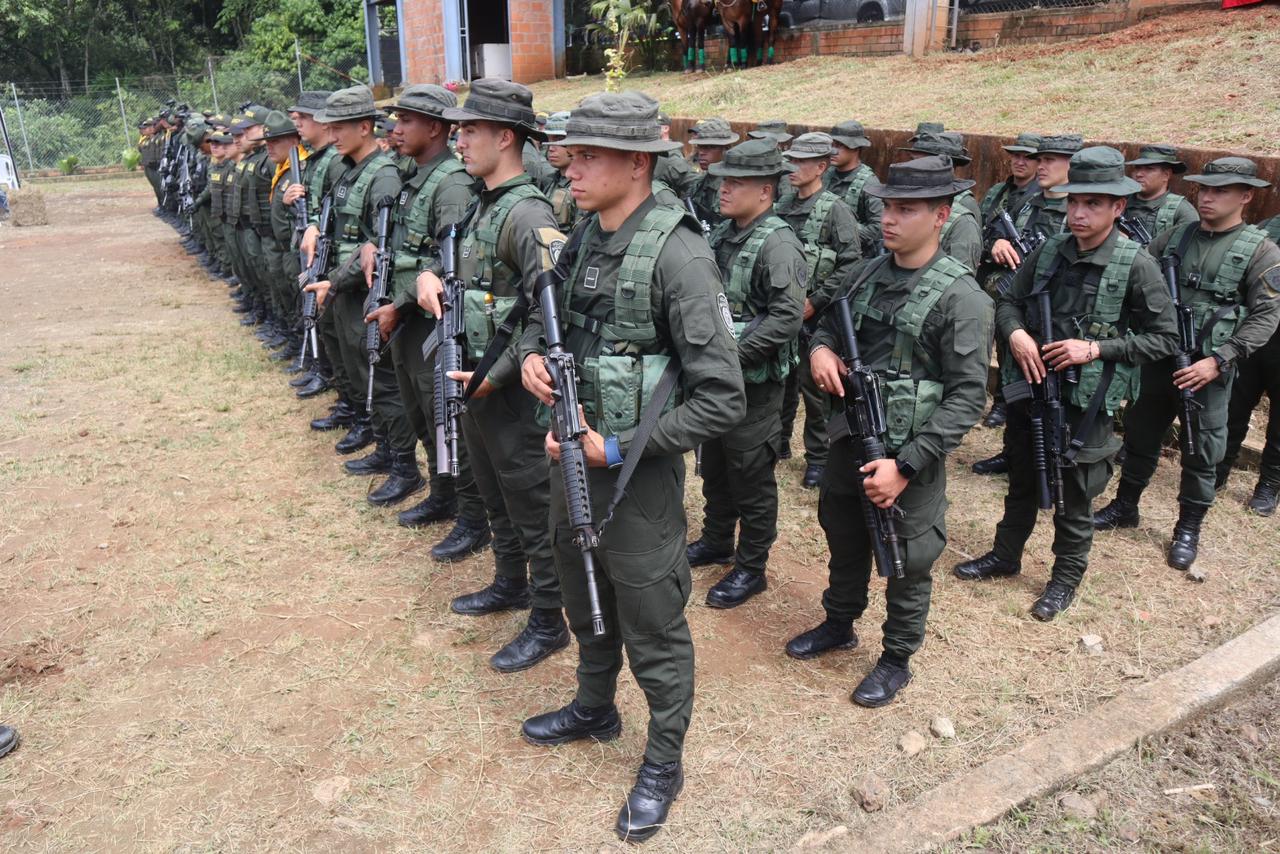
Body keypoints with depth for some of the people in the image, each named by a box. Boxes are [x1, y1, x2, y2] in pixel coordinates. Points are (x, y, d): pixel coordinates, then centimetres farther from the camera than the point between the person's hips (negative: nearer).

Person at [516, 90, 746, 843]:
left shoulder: (677, 254, -21)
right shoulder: (585, 235, 2)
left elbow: (722, 399, -23)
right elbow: (550, 315, 20)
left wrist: (619, 449, -21)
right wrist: (532, 352, -3)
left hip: (638, 477, -7)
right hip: (572, 458, 8)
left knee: (652, 630, 10)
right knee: (586, 603, 26)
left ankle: (664, 764, 32)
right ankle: (595, 709, 51)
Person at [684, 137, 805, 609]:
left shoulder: (778, 243, -18)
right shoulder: (723, 234, 7)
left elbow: (787, 318, -26)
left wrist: (731, 353, -25)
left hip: (755, 383, -8)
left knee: (751, 479, 5)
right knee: (714, 468, 21)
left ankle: (751, 569, 20)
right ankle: (716, 542, 41)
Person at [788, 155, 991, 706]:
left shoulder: (960, 297, -17)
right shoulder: (866, 274, 2)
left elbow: (967, 397, -19)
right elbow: (830, 325, 18)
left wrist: (906, 465, -24)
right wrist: (820, 348, -8)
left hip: (909, 455, -6)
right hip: (850, 440, 6)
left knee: (906, 563, 11)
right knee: (844, 541, 23)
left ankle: (897, 660, 32)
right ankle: (839, 624, 47)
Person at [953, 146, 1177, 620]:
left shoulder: (1137, 266, -12)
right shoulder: (1050, 251, -2)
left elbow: (1164, 337, -8)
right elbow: (1008, 301, 9)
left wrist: (1096, 349, -19)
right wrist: (1015, 332, -13)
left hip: (1085, 403, -4)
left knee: (1073, 499, 10)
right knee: (1022, 483, 21)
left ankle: (1066, 577, 30)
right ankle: (1005, 555, 39)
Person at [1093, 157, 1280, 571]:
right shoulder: (1176, 236, 6)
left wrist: (1218, 360, -19)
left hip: (1209, 369, -4)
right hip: (1158, 358, 4)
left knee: (1201, 451, 7)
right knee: (1140, 435, 15)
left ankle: (1188, 529, 22)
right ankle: (1124, 506, 32)